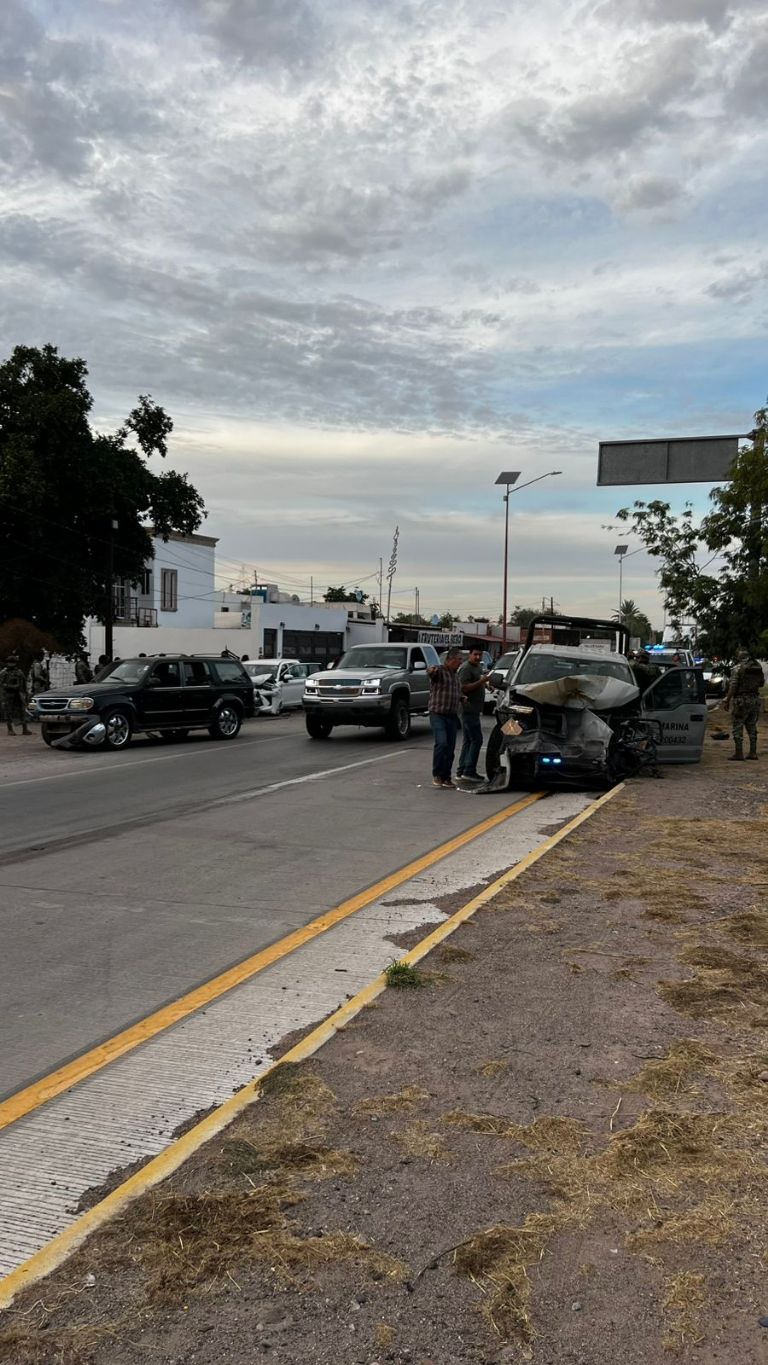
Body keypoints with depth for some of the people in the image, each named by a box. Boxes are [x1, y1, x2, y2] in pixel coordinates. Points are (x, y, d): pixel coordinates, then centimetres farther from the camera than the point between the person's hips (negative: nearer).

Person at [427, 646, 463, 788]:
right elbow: (431, 672, -32)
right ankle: (436, 775, -8)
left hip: (452, 716, 7)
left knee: (450, 748, 4)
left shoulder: (455, 675, 18)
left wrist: (462, 698, 13)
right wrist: (431, 670, -55)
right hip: (438, 714, -7)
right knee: (441, 743, -20)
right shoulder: (439, 670, -7)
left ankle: (446, 777, 12)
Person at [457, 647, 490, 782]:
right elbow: (464, 688, -21)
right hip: (469, 709, -11)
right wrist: (481, 681, -25)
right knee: (477, 740, -13)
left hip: (474, 710, 11)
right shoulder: (465, 668, -12)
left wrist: (484, 682, 15)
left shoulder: (478, 667, 19)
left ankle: (461, 770, 17)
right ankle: (469, 771, -12)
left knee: (468, 741, 12)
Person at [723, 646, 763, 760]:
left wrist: (727, 701, -10)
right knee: (752, 726, 13)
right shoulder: (758, 667, 7)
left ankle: (738, 753, -4)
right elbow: (761, 683, 18)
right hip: (755, 699, 6)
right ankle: (753, 752, 13)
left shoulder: (738, 668, -10)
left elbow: (732, 686, -14)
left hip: (741, 700, -6)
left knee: (737, 727, -1)